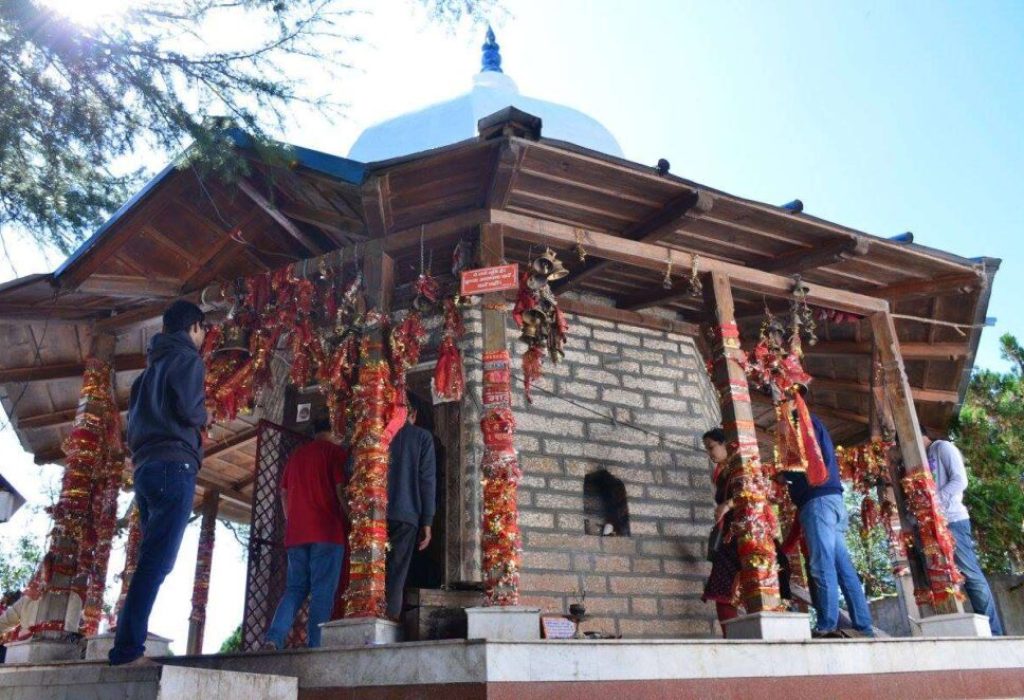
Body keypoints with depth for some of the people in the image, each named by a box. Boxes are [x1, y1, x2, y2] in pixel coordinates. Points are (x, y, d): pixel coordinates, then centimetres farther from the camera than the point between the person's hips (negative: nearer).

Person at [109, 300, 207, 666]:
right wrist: (202, 418, 7)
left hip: (146, 468, 9)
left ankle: (129, 645, 8)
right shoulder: (187, 359, 0)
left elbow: (133, 419, 25)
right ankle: (127, 649, -17)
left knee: (151, 561, 10)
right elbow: (190, 410, -13)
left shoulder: (153, 365, 25)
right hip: (173, 467, -9)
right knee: (156, 562, -12)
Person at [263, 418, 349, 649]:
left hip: (296, 533, 6)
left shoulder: (296, 455, 19)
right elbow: (341, 489, -8)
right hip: (327, 531, -5)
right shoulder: (336, 451, 1)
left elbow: (284, 493, 19)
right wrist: (351, 521, -1)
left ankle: (273, 639, -6)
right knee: (323, 591, -4)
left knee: (295, 588, 10)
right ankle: (314, 646, -10)